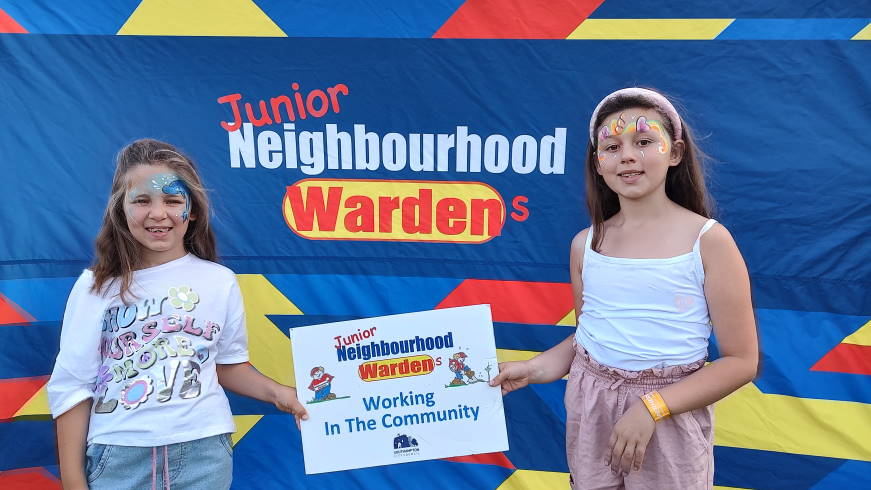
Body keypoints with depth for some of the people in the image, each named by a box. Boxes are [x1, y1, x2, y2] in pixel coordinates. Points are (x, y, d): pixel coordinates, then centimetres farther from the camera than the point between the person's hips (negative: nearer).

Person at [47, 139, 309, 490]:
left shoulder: (220, 282, 0)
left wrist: (275, 392, -4)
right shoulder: (95, 286, -2)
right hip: (118, 458, 0)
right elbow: (72, 387, 0)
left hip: (202, 453, 1)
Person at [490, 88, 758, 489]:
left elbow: (741, 361, -11)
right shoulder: (585, 244, -2)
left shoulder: (709, 241, -13)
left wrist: (652, 407, -18)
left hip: (669, 416, -3)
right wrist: (534, 368, -5)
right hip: (589, 410, 4)